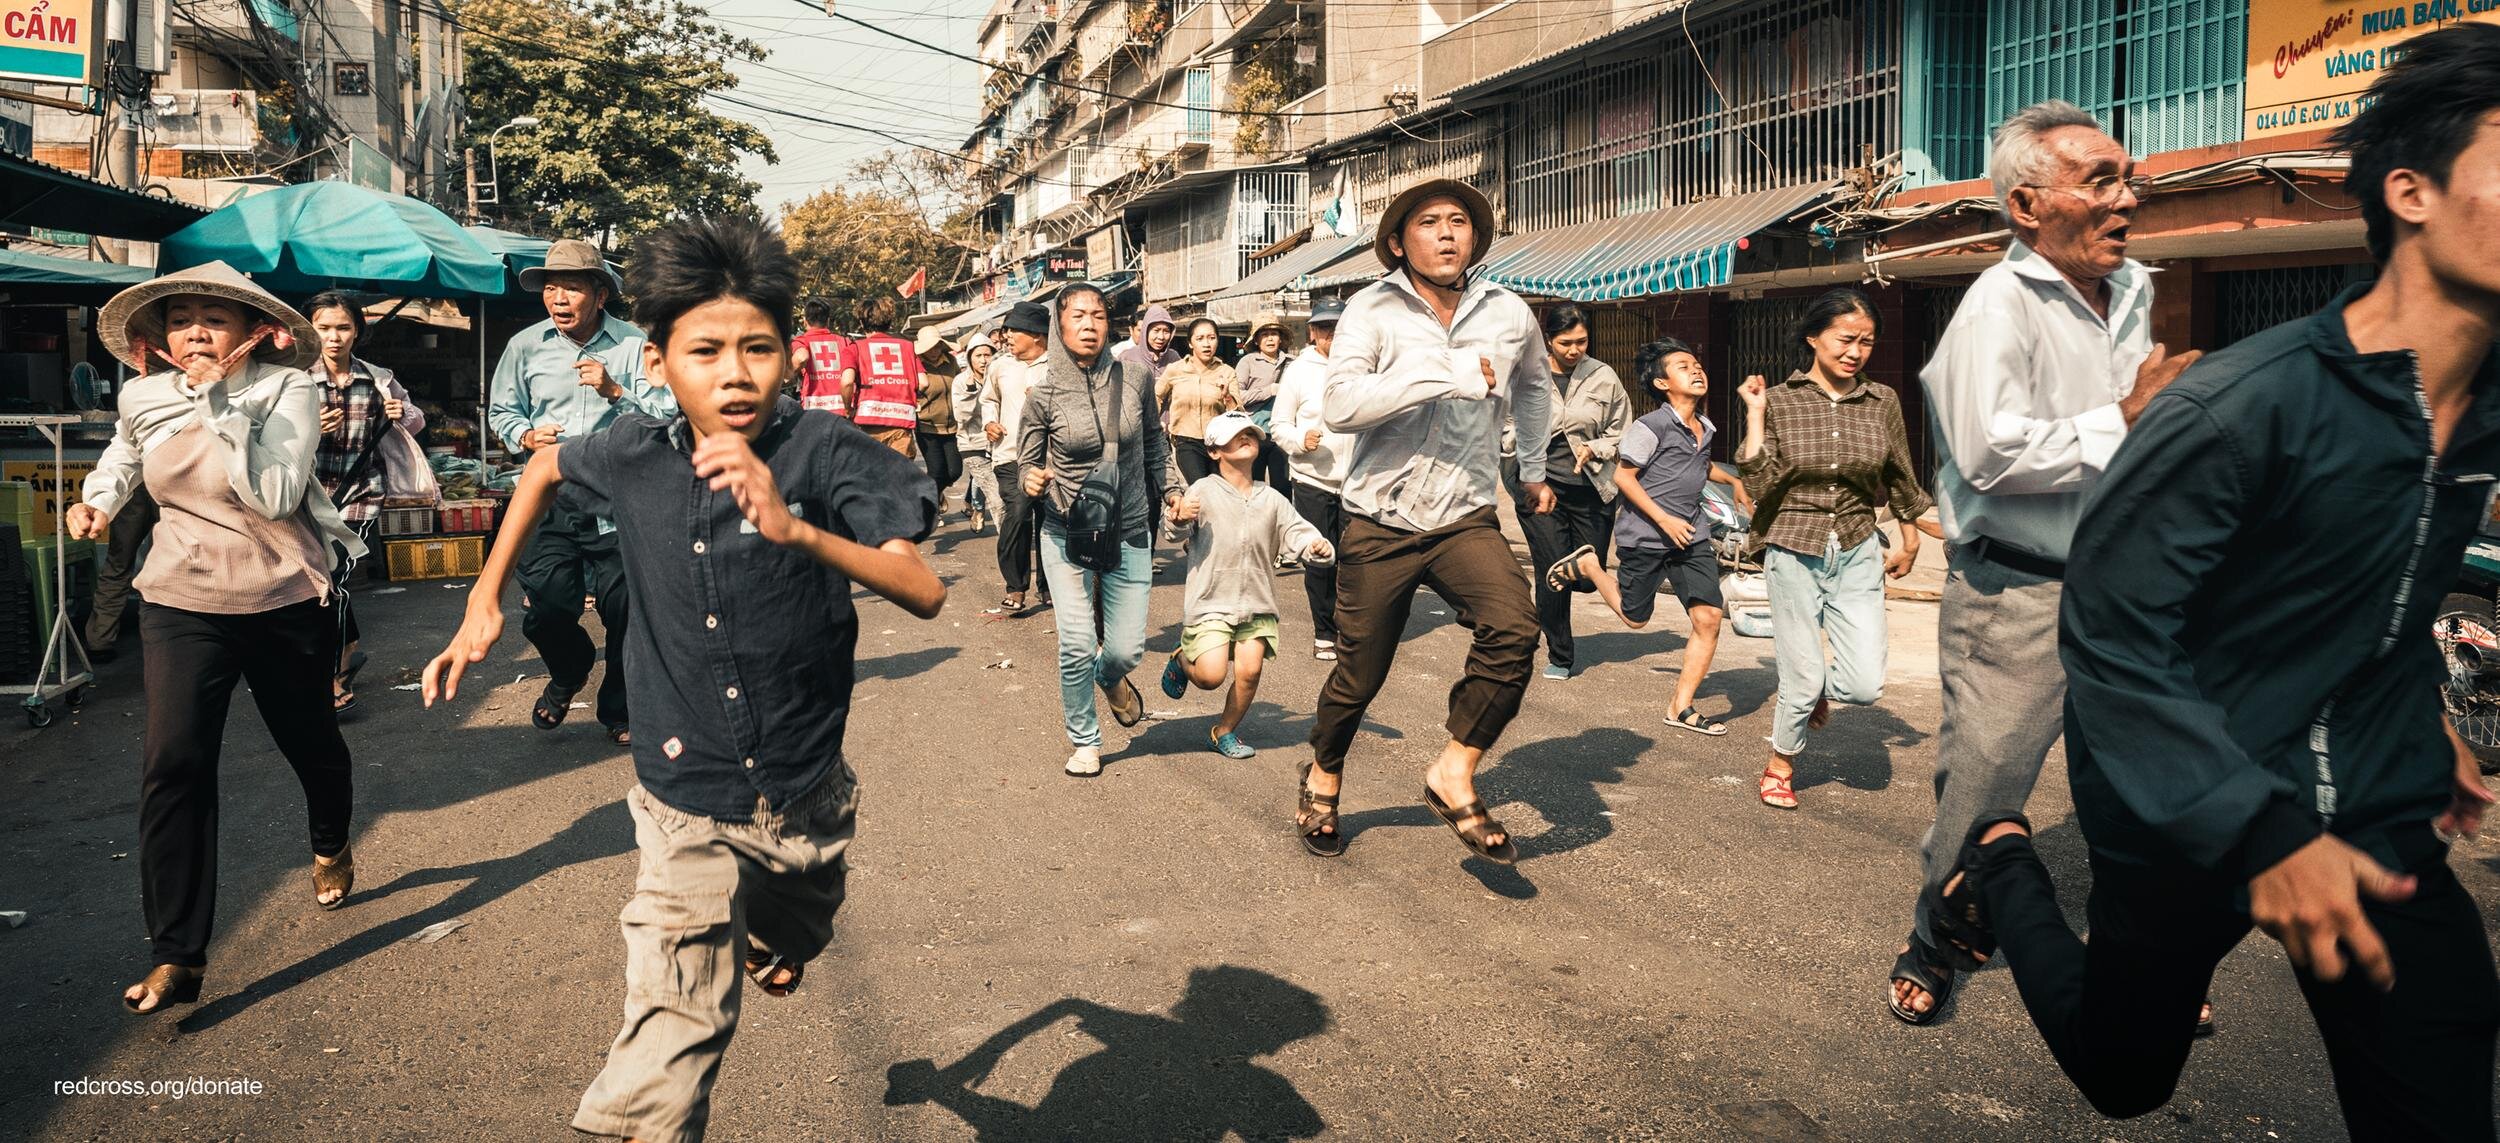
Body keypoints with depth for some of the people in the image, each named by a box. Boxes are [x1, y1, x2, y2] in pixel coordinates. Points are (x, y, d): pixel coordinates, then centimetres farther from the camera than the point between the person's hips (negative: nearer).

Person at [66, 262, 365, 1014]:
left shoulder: (287, 388, -14)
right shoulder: (144, 399, -2)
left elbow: (275, 494, -28)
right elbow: (122, 456, 23)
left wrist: (220, 403, -28)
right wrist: (98, 500, 3)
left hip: (287, 601, -2)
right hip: (183, 604, 2)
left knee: (309, 740, 17)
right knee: (174, 763, -12)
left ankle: (331, 846, 51)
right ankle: (177, 957, -6)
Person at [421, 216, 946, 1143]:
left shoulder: (821, 451, -19)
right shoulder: (635, 456, -10)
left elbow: (924, 593, -29)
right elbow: (546, 465, 15)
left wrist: (794, 527, -43)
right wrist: (484, 600, 12)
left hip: (808, 796, 1)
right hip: (688, 810, 0)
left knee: (782, 960, 32)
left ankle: (767, 938, 67)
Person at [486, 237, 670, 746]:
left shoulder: (634, 345, -4)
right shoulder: (525, 346, 4)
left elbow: (668, 415, -8)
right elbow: (501, 411, 17)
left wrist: (615, 391, -20)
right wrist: (526, 436, -3)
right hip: (549, 499, 2)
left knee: (624, 613, 6)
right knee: (544, 608, -4)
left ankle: (619, 708, 28)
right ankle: (569, 671, 31)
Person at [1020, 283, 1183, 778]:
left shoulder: (1136, 377, -5)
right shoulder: (1044, 393, -10)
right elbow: (1027, 462, 0)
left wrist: (1171, 489, 9)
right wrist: (1033, 480, -21)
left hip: (1130, 532, 2)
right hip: (1067, 533, -2)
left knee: (1127, 649, 2)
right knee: (1077, 644, -9)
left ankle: (1108, 678, 42)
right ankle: (1084, 740, 16)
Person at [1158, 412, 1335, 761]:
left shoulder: (1271, 499, 8)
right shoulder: (1203, 491, -3)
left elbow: (1298, 532, 5)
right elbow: (1180, 534, -8)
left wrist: (1318, 547, -17)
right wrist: (1180, 521, -31)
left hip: (1257, 603, 4)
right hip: (1210, 602, -3)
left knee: (1249, 670, -7)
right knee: (1211, 675, -14)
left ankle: (1225, 731, 19)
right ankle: (1182, 660, 24)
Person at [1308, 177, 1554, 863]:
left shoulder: (1509, 315, 3)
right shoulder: (1373, 310, -9)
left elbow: (1532, 384, 27)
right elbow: (1338, 405, -26)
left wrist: (1534, 466, 31)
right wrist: (1447, 374, -27)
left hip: (1465, 518, 2)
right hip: (1382, 523, -2)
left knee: (1514, 628, -24)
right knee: (1359, 675, 8)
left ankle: (1454, 776, -6)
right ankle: (1324, 775, 39)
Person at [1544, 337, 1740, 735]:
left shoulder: (1706, 429, 11)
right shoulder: (1652, 426, -14)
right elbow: (1623, 476, -14)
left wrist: (1733, 481, 23)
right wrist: (1664, 519, -17)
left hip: (1692, 536, 6)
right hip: (1646, 536, -6)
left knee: (1709, 617, -6)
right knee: (1635, 617, 8)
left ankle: (1681, 707, 3)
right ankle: (1586, 564, 31)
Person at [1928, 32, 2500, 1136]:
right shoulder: (2244, 405, -25)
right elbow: (2111, 633, -25)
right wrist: (2259, 832, -30)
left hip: (2383, 822, 5)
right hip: (2190, 823, -5)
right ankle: (2003, 865, 40)